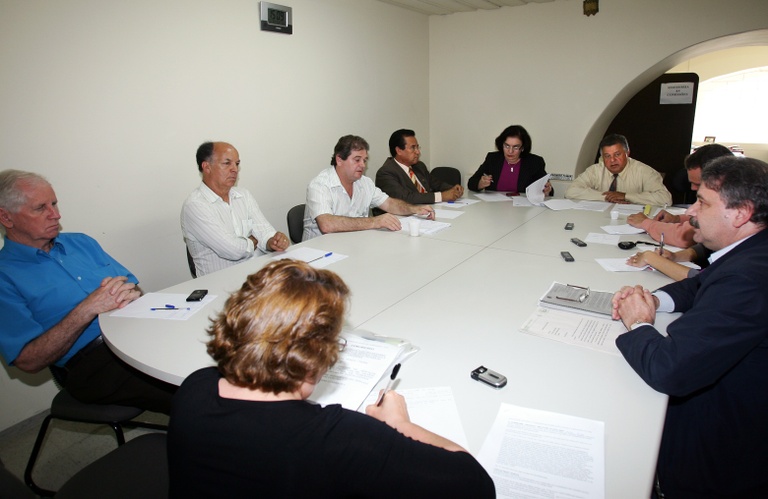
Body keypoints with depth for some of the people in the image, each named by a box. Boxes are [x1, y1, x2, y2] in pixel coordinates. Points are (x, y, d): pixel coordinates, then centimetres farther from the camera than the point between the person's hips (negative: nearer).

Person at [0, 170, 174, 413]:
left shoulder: (81, 242, 18)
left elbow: (134, 287, 15)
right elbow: (28, 360, -7)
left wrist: (128, 292, -10)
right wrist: (88, 308, -17)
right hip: (92, 362, -5)